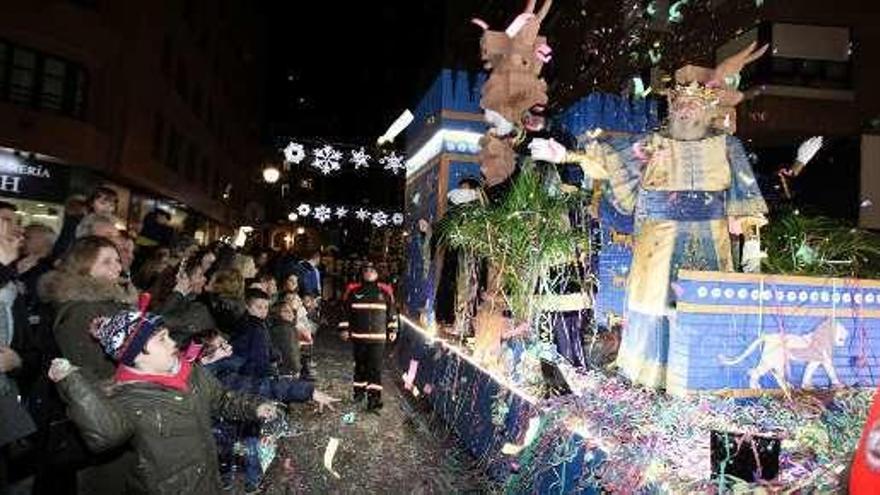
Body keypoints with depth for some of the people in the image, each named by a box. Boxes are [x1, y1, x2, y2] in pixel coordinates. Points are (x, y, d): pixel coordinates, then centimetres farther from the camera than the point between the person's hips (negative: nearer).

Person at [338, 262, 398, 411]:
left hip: (378, 338, -1)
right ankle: (359, 391, 26)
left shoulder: (385, 292, 5)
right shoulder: (353, 291, 4)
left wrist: (393, 330, 9)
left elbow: (392, 312, 11)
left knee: (376, 367, -4)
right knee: (360, 365, 11)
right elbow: (345, 312, 9)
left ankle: (374, 396, -3)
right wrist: (344, 328, 5)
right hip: (358, 337, 1)